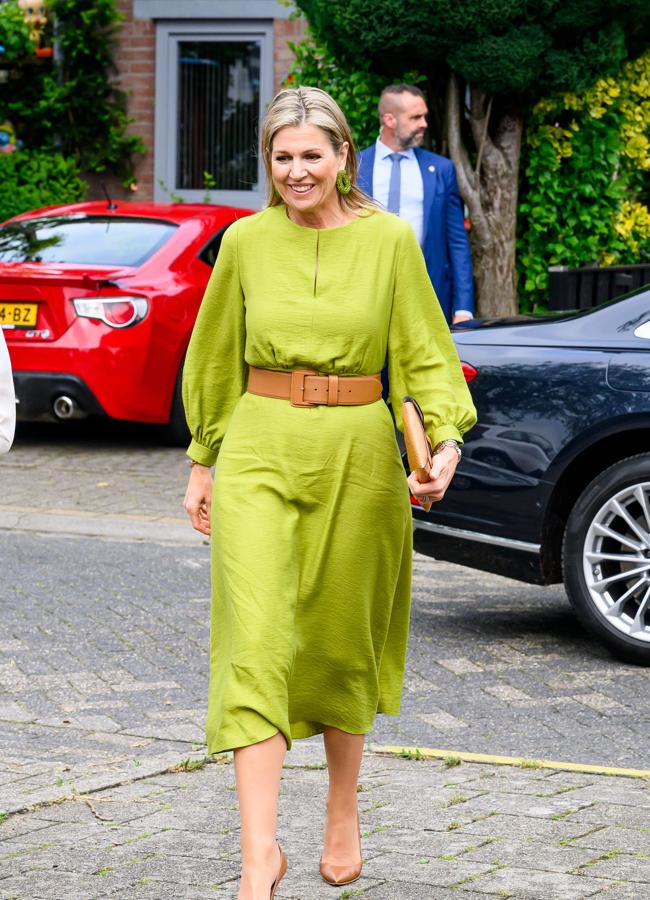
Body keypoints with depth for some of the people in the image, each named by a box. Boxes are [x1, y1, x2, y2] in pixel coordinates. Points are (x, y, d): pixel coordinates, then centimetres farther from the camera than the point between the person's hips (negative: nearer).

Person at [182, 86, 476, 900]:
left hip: (357, 453, 0)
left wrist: (446, 438, -14)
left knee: (342, 640, 11)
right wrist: (202, 463, 15)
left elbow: (424, 352, 2)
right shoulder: (246, 242, 3)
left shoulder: (389, 240, -1)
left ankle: (343, 816, 33)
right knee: (255, 641, -12)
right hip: (260, 450, 0)